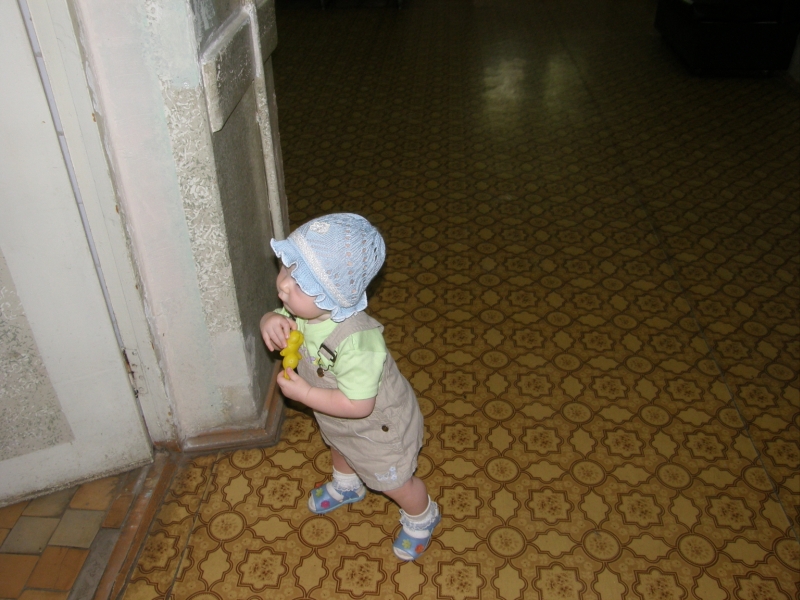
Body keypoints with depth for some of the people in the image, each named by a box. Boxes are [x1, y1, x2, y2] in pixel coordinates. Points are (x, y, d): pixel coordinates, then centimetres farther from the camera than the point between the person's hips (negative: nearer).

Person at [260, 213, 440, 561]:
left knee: (394, 483, 20)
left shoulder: (356, 340, -46)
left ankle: (421, 518, 53)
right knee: (338, 450, 38)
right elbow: (279, 317, -2)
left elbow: (358, 405, -38)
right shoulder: (302, 307, -24)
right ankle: (346, 486, 72)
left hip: (377, 425, -7)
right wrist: (270, 321, -26)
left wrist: (303, 393, -34)